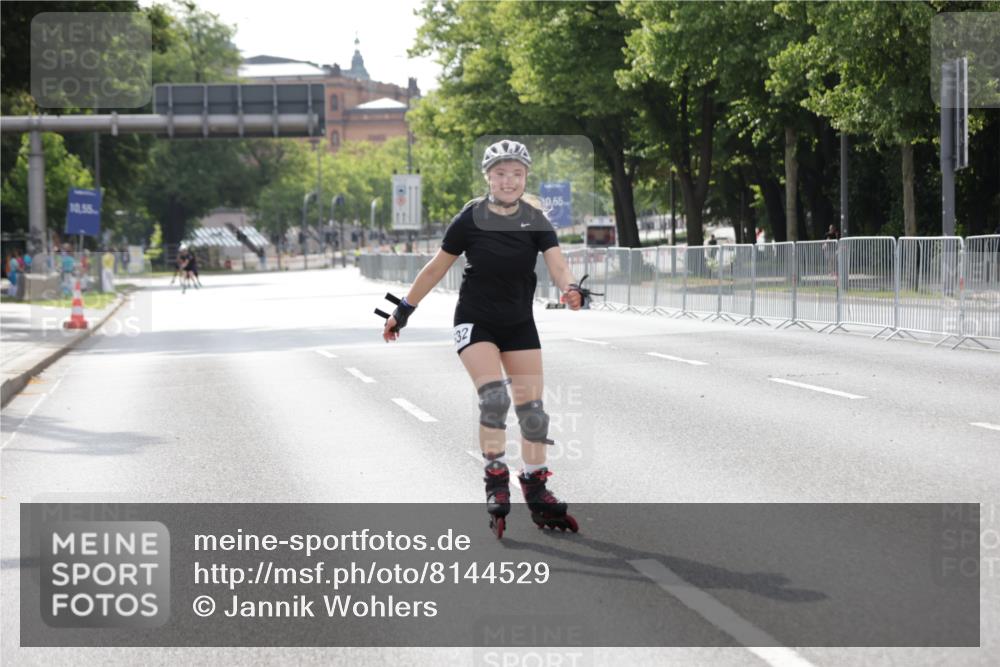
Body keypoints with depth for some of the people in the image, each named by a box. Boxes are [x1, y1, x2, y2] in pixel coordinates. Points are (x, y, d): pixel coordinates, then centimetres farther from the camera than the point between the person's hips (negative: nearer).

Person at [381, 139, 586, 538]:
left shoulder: (534, 221, -5)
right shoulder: (471, 219, -12)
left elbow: (557, 264, -18)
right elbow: (436, 268, -2)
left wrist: (571, 290, -41)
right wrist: (403, 311, 3)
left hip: (519, 324, 3)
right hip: (475, 321, -3)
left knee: (532, 409, 2)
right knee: (493, 397, -22)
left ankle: (537, 493, 15)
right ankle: (496, 483, -9)